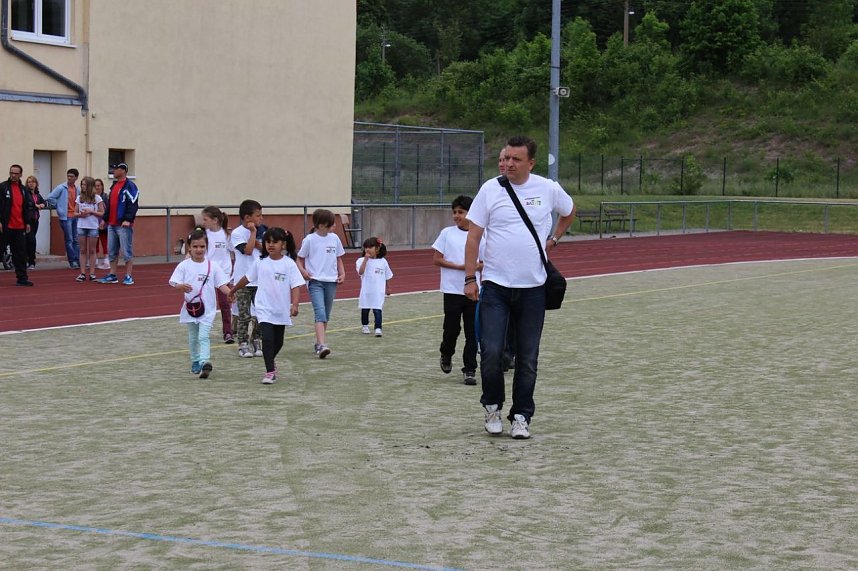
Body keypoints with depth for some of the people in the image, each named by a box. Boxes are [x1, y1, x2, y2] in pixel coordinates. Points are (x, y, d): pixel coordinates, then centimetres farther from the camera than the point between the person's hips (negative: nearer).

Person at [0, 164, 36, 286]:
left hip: (20, 227, 5)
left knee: (21, 253, 5)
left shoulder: (23, 190, 13)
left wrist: (27, 222, 11)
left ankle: (22, 277, 9)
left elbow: (28, 207, 18)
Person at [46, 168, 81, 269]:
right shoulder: (61, 188, -7)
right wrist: (59, 207, -4)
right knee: (69, 240, -3)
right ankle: (72, 261, 0)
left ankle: (77, 261, 11)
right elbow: (50, 198, -10)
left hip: (75, 216, 5)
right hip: (66, 217, -5)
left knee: (76, 240, 7)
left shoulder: (77, 189, 9)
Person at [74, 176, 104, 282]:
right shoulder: (79, 198, 7)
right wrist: (80, 214, -12)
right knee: (83, 250, 4)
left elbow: (102, 213, -3)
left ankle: (92, 273, 6)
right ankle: (83, 273, 4)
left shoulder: (97, 198, -1)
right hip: (81, 226, 2)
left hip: (93, 227, -2)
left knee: (92, 250, 3)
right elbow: (75, 213, 9)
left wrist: (91, 211, -15)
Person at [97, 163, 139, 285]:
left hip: (123, 225, -9)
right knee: (112, 251, 10)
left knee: (127, 251, -6)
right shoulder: (113, 186, 18)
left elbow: (132, 205, -15)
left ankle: (128, 277, -2)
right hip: (111, 224, 9)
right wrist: (105, 218, 18)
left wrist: (128, 220, -23)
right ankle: (112, 276, 16)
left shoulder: (130, 186, -8)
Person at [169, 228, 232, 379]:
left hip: (207, 309, -2)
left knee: (203, 336, -15)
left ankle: (205, 362, -23)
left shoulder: (212, 266, 0)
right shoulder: (184, 266, -1)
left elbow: (222, 285, 0)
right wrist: (182, 287, -29)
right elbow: (175, 283, -6)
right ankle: (195, 362, 30)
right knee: (193, 337, 14)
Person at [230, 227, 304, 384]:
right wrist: (233, 290, 23)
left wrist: (294, 305, -24)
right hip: (264, 309, -1)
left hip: (282, 310, 1)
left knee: (278, 342, 15)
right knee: (267, 339, -16)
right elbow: (247, 278, 14)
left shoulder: (289, 264, -7)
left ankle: (271, 362, 42)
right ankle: (270, 371, -12)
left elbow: (296, 286, -11)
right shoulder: (261, 263, -1)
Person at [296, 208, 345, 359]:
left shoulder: (334, 238, 7)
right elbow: (300, 259, 3)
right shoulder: (309, 240, -5)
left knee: (326, 315, 11)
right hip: (315, 281, -5)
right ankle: (321, 345, -27)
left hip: (331, 280, 5)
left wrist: (342, 273, 6)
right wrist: (303, 271, -14)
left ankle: (318, 343, 24)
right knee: (320, 313, -18)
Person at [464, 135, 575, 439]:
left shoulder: (549, 189, 1)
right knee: (491, 352, -9)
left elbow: (569, 211, 24)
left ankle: (521, 416, 17)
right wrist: (470, 278, -5)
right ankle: (492, 407, 15)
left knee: (527, 358, 5)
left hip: (533, 288, 1)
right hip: (495, 286, -1)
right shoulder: (490, 189, -2)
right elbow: (473, 236, 0)